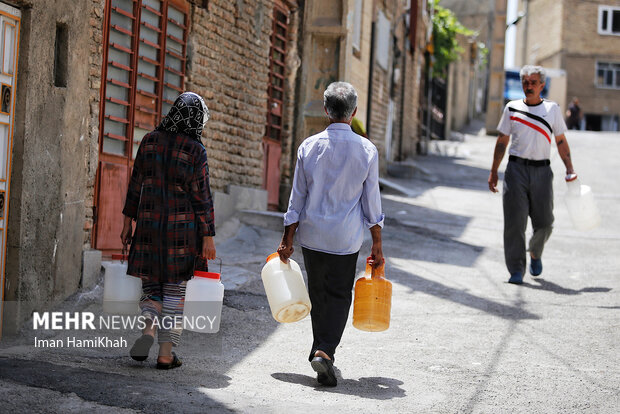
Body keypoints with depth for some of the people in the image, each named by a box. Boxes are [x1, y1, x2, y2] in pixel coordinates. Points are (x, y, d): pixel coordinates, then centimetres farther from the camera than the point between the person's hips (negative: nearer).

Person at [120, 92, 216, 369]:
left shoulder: (150, 141, 3)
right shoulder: (195, 150, -7)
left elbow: (136, 184, 6)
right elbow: (202, 196, -8)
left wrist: (127, 221, 13)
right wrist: (208, 238, -4)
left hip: (149, 223, 3)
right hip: (182, 226, -3)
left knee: (151, 283, 15)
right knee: (174, 287, 7)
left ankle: (149, 329, -12)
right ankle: (166, 354, 7)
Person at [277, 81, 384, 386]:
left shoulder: (309, 146, -3)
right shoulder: (367, 150, -6)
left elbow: (297, 198, 1)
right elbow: (371, 203, -2)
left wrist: (287, 240, 9)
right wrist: (377, 245, 7)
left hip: (312, 234, 2)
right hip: (347, 237, -2)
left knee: (318, 295, 16)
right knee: (339, 296, 4)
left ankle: (321, 352, 25)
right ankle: (325, 350, -13)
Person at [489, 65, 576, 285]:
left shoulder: (552, 109, 8)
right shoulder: (512, 108, 8)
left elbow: (561, 141, 12)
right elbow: (502, 141, 12)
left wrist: (569, 168, 3)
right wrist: (493, 172, 8)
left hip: (542, 170, 1)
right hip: (516, 169, -1)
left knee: (544, 222, 2)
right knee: (515, 222, -6)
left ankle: (535, 254, 31)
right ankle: (516, 270, -1)